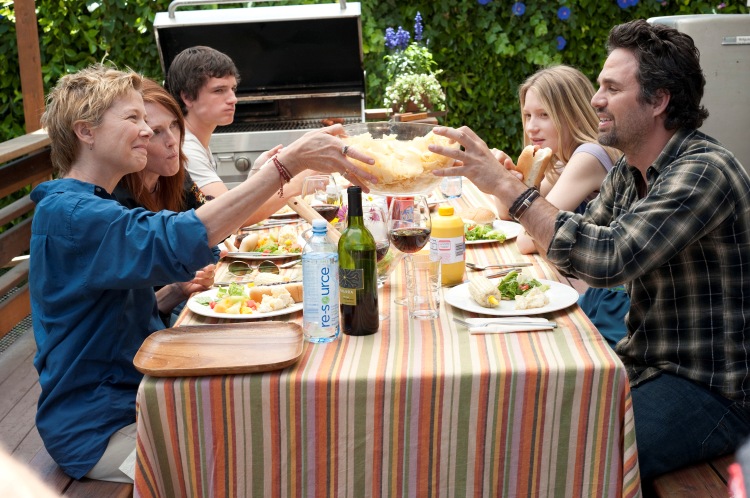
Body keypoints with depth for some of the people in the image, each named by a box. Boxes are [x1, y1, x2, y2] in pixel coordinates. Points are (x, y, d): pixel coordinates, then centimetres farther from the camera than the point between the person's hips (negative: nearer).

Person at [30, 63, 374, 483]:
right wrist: (289, 161, -40)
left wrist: (177, 289, -6)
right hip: (99, 432, -9)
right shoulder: (67, 215, -21)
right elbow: (177, 242, -37)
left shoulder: (93, 205, 13)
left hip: (133, 398, 9)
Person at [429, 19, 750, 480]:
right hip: (644, 364, 8)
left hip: (710, 389, -8)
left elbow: (609, 260, -33)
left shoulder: (704, 170, -21)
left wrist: (509, 187, -29)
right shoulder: (628, 172, 6)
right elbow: (580, 256, 11)